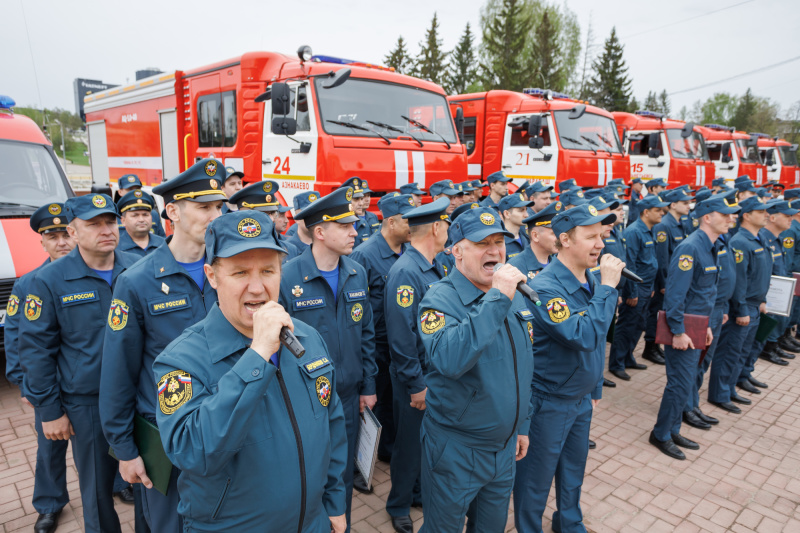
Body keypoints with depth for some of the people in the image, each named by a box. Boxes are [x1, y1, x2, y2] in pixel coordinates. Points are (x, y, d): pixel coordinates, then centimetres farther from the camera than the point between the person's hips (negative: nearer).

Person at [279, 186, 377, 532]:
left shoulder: (357, 274, -1)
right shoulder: (287, 277, -18)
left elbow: (366, 333, 6)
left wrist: (368, 386, 7)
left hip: (348, 398, 4)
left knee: (344, 475, 21)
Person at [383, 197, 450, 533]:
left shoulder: (434, 267, 4)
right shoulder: (405, 272, -23)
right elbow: (401, 335, -24)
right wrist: (416, 384, -19)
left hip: (438, 371, 8)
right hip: (415, 377, -8)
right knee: (411, 444, 11)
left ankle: (421, 492, 44)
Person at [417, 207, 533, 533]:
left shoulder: (513, 296, 2)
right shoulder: (441, 298, -20)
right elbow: (448, 359, -39)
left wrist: (522, 426, 16)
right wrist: (496, 299, -37)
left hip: (505, 445, 6)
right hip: (456, 449, -6)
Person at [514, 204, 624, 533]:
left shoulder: (590, 281, 0)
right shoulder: (545, 288, -26)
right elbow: (583, 336, -36)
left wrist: (596, 388, 18)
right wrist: (607, 287, -29)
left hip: (581, 399, 8)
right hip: (548, 404, -8)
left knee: (574, 470, 26)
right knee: (536, 479, 13)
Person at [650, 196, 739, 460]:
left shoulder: (709, 247, 10)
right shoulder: (690, 248, -20)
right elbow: (675, 294, -24)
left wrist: (706, 325, 18)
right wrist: (678, 332, -23)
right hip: (683, 329, -9)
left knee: (685, 382, 17)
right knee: (681, 384, -2)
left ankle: (673, 430, 30)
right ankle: (660, 434, 14)